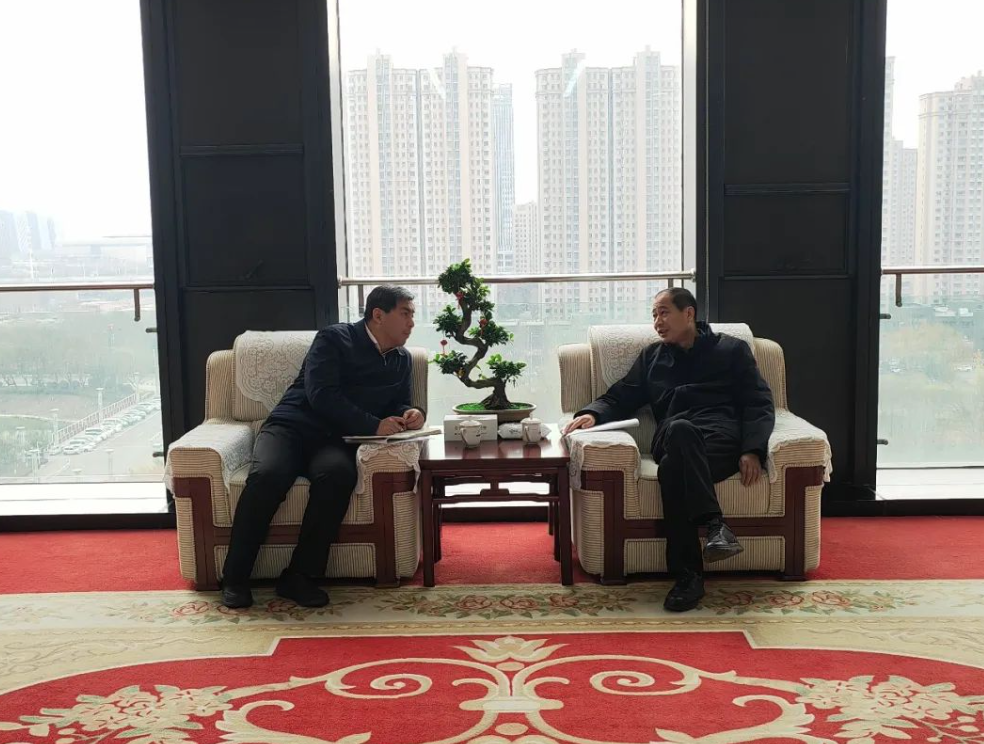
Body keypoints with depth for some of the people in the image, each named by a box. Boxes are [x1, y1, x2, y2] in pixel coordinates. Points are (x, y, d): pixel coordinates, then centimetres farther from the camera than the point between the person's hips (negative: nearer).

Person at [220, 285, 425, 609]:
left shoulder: (402, 360, 18)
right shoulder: (334, 338, -1)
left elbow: (398, 403, 25)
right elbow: (321, 395, -13)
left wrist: (409, 413, -1)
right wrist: (374, 425, -18)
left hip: (335, 441, 3)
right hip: (292, 426, -3)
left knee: (339, 473, -35)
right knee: (268, 475, -35)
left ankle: (299, 575, -28)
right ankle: (235, 577, -18)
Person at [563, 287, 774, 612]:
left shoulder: (731, 350, 21)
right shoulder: (652, 357, 31)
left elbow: (759, 403, 10)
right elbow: (619, 397, 25)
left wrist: (752, 450, -9)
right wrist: (593, 413, 0)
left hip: (721, 434, -2)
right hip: (673, 436, 2)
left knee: (673, 468, -38)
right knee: (680, 429, -39)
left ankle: (688, 573, -43)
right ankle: (714, 522, -45)